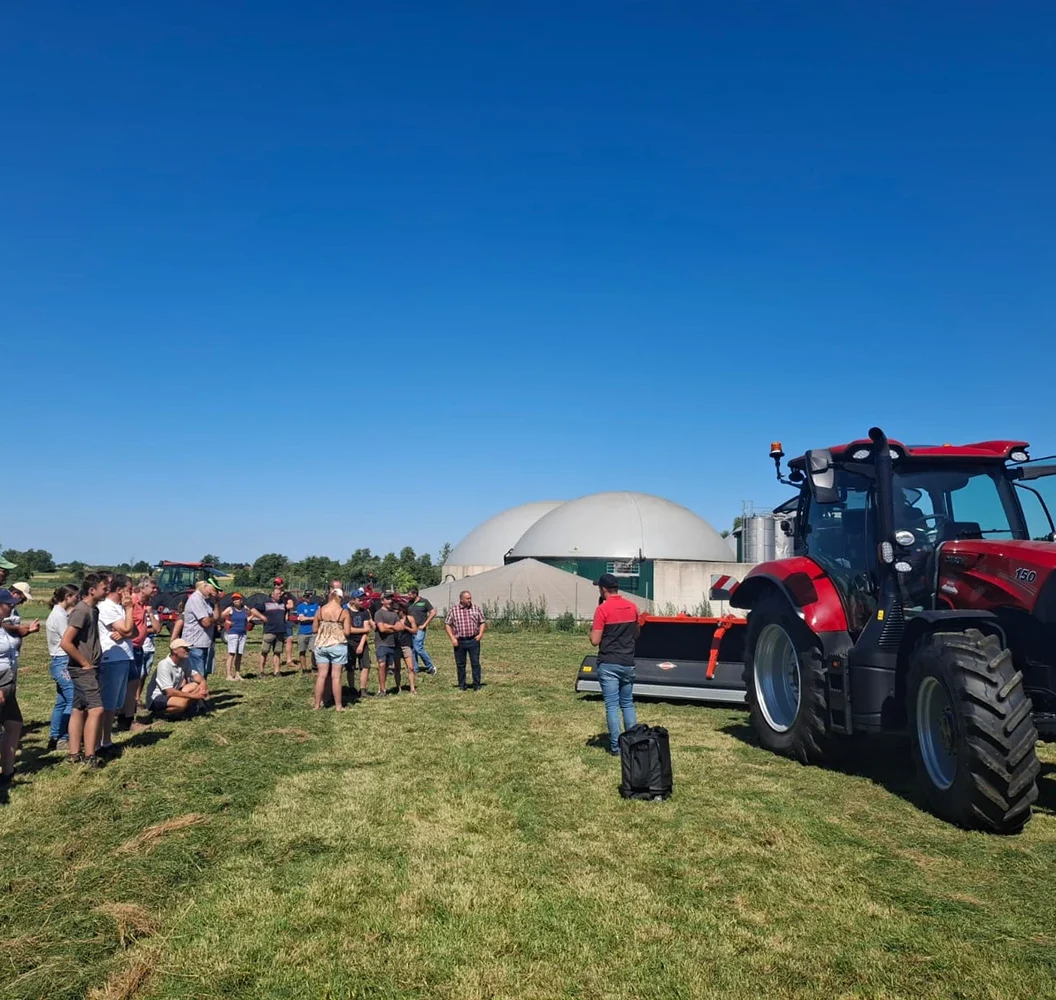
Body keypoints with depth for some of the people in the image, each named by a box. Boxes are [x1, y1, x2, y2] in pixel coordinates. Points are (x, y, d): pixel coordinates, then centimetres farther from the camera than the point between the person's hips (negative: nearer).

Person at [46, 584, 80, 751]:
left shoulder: (59, 613, 14)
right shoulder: (60, 615, -16)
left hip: (61, 663, 10)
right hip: (63, 662, -10)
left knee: (62, 702, 13)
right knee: (73, 700, -8)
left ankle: (54, 739, 19)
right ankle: (63, 739, -2)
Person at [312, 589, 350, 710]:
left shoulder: (320, 610, 0)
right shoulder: (344, 612, -8)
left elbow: (314, 629, 4)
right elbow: (346, 632, -10)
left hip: (321, 645, 3)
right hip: (338, 645, -3)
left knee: (321, 675, 9)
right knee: (336, 676, 2)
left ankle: (317, 704, 14)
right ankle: (338, 705, 9)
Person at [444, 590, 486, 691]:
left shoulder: (476, 609, 4)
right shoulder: (453, 610, 0)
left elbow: (482, 622, 10)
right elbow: (447, 624, 2)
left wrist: (480, 634, -4)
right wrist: (452, 638, -6)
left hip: (473, 640, 0)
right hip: (459, 641, 0)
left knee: (475, 663, 0)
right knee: (460, 664, 8)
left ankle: (477, 685, 8)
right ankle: (462, 686, 20)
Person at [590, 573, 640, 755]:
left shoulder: (603, 609, -13)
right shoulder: (632, 607, 4)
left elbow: (595, 641, -13)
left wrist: (592, 629, 6)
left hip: (608, 664, -5)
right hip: (628, 662, 5)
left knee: (612, 705, 1)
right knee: (628, 703, 15)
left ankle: (615, 745, 3)